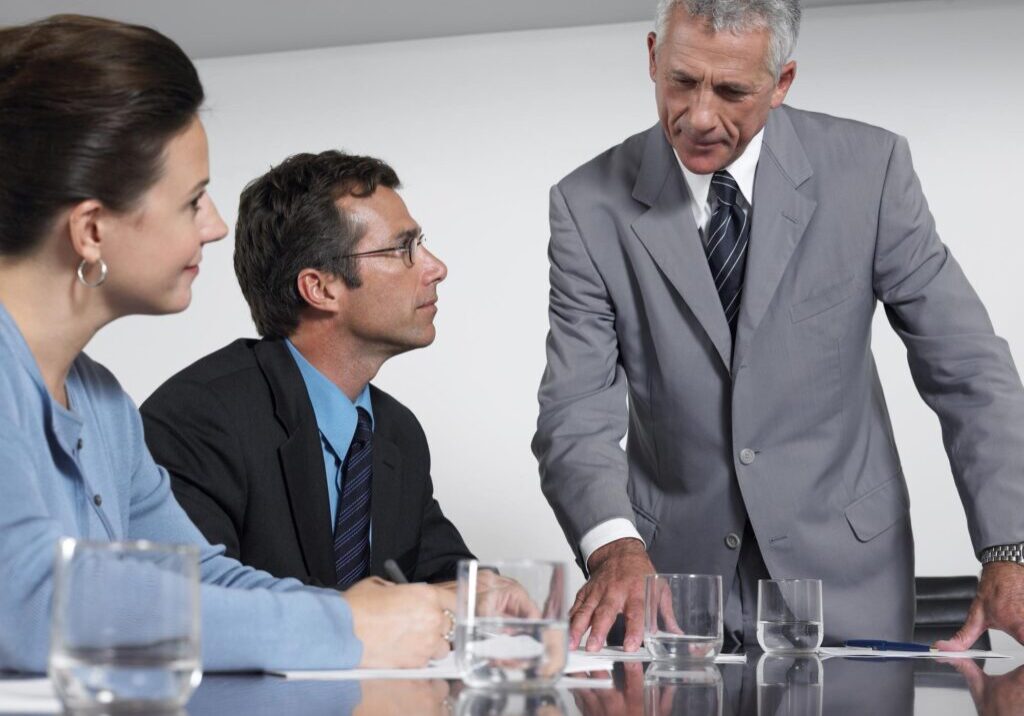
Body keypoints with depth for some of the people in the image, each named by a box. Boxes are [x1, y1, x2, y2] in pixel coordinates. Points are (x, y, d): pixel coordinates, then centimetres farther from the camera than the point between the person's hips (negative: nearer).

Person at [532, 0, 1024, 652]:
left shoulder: (868, 169, -8)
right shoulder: (591, 206, -7)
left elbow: (969, 372, -7)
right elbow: (578, 411, -11)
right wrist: (613, 544, -32)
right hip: (672, 579, 0)